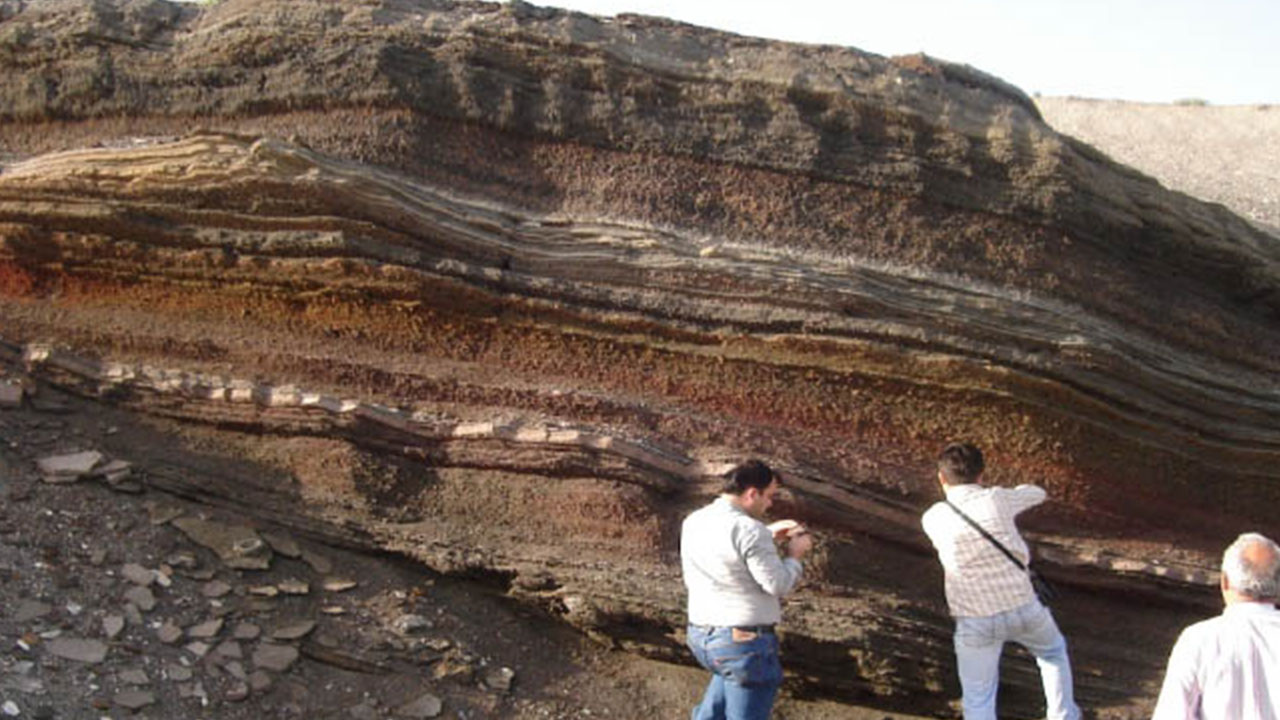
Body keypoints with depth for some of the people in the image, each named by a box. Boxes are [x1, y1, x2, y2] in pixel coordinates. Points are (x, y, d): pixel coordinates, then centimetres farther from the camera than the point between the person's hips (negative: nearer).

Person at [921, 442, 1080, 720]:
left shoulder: (933, 518, -3)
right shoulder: (998, 500, -2)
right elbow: (1037, 493, 19)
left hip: (975, 623, -1)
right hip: (1024, 607, 1)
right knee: (1054, 653, 32)